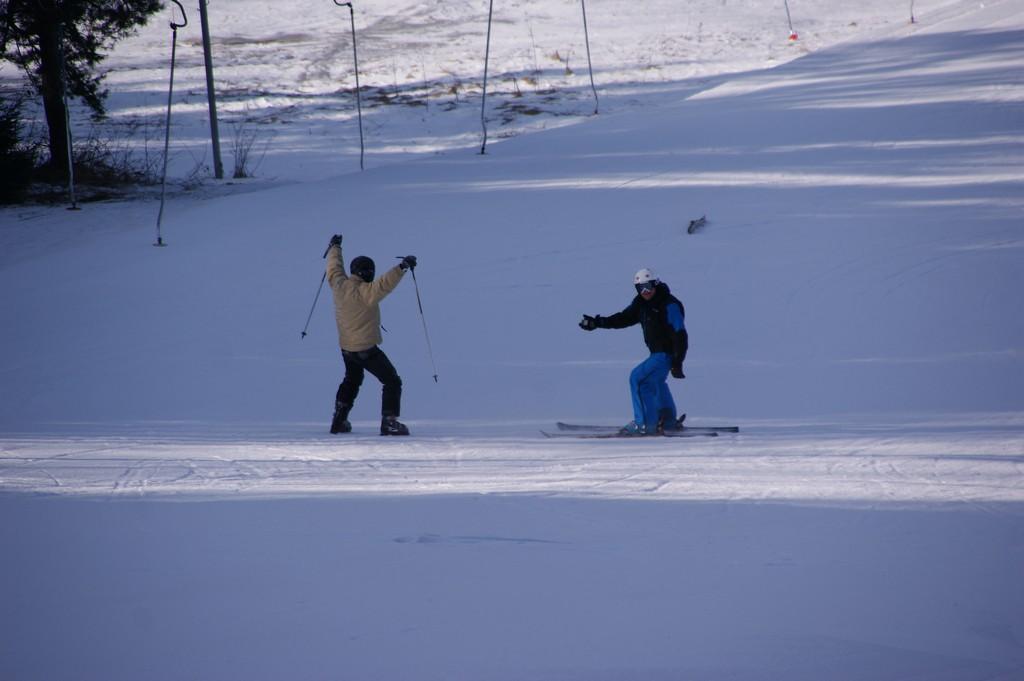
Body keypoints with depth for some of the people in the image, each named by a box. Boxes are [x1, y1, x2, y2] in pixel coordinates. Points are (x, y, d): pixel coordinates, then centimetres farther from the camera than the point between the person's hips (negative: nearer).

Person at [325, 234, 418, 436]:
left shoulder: (339, 284, -2)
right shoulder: (364, 292, -23)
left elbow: (334, 267, 18)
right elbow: (384, 284, -39)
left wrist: (335, 247, 34)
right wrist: (402, 267, -45)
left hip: (346, 348, 8)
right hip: (366, 349, -8)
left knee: (352, 380, 30)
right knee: (392, 381, 0)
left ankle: (339, 420, 31)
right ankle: (389, 422, -8)